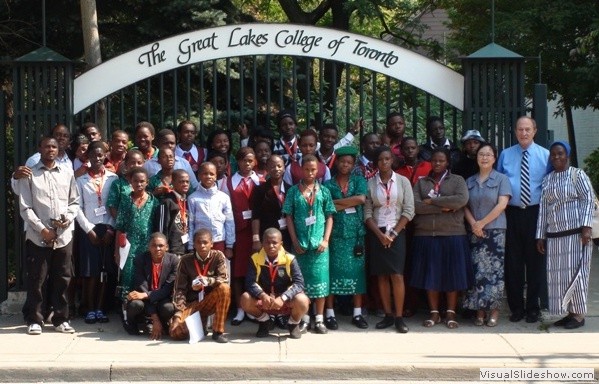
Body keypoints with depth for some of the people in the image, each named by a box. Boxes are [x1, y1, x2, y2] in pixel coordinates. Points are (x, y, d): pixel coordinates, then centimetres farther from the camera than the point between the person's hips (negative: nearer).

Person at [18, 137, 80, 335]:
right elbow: (25, 207, -5)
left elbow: (74, 201, 13)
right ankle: (34, 320, 9)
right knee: (35, 280, 1)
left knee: (62, 279, 8)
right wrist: (42, 229, -12)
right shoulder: (29, 175, 0)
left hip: (64, 235, 3)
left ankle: (61, 319, 17)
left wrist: (68, 218, -7)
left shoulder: (67, 174, 11)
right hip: (38, 236, -3)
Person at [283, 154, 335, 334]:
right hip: (301, 243, 0)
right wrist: (295, 242, -4)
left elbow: (329, 217, 6)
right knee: (301, 280, 3)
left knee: (320, 279, 0)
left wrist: (325, 239, -5)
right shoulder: (293, 191, 3)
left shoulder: (323, 191, 6)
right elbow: (289, 217, 3)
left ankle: (319, 319, 6)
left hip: (319, 243, 0)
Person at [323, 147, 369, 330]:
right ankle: (330, 314, 4)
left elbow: (361, 199, -11)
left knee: (356, 270, 3)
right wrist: (351, 203, -7)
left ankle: (357, 313, 9)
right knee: (333, 270, -2)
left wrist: (337, 202, -7)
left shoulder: (359, 181, 9)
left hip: (356, 233, 1)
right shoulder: (328, 185, 6)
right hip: (335, 233, -1)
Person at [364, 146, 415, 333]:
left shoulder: (402, 181, 2)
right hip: (377, 233, 2)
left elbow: (409, 211, -2)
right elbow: (367, 213, 1)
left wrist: (393, 233, -8)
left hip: (397, 233, -2)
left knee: (397, 275, -9)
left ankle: (399, 317, -8)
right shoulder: (370, 183, 4)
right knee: (382, 275, 2)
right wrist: (380, 234, -9)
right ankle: (388, 315, 8)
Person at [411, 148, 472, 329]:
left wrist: (432, 201, -10)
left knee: (452, 274, 1)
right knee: (430, 274, 3)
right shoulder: (421, 182, 11)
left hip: (452, 234, -1)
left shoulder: (457, 180, 7)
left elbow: (462, 200, -13)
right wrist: (443, 207, -11)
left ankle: (451, 313, 10)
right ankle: (434, 313, 12)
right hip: (426, 235, 2)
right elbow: (415, 205, -5)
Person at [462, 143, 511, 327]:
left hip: (496, 231, -3)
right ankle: (479, 311, 4)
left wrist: (482, 223, -9)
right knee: (477, 271, -1)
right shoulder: (469, 181, 14)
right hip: (475, 233, 3)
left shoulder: (501, 179, 2)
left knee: (495, 270, -5)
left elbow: (502, 205, -7)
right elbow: (465, 206, 10)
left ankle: (494, 310, 1)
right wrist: (473, 224, -8)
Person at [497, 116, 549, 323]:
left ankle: (533, 308, 14)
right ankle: (516, 307, 13)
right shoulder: (505, 155, 8)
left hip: (536, 213, -1)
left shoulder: (545, 155, 3)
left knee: (535, 260, 3)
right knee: (513, 261, 3)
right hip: (511, 213, 1)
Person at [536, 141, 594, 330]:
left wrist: (586, 227, -15)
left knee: (575, 272, -4)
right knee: (557, 274, 4)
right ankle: (569, 312, 12)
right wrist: (540, 235, 10)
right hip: (554, 235, 6)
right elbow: (543, 207, 13)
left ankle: (578, 314, 3)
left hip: (576, 233, -6)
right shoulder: (547, 179, 14)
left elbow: (588, 200, -6)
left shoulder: (578, 175, -1)